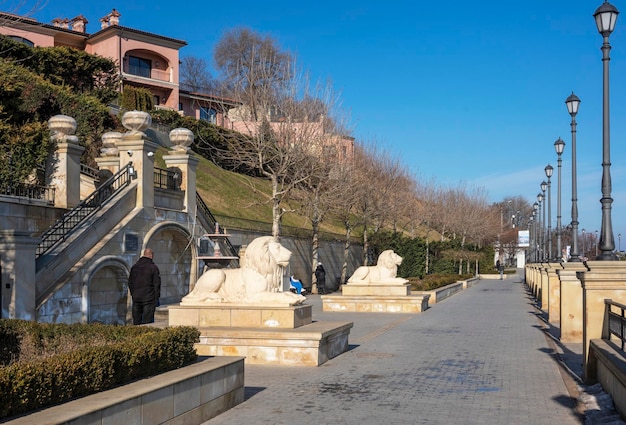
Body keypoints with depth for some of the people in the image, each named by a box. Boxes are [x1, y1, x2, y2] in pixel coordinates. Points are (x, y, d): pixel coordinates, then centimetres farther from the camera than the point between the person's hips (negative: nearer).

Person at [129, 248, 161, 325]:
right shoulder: (153, 267, -8)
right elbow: (156, 284, -8)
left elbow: (130, 282, 13)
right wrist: (157, 297, 0)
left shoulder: (134, 267, 8)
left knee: (136, 320, 11)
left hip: (136, 298, 5)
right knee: (147, 320, -3)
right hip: (149, 298, -5)